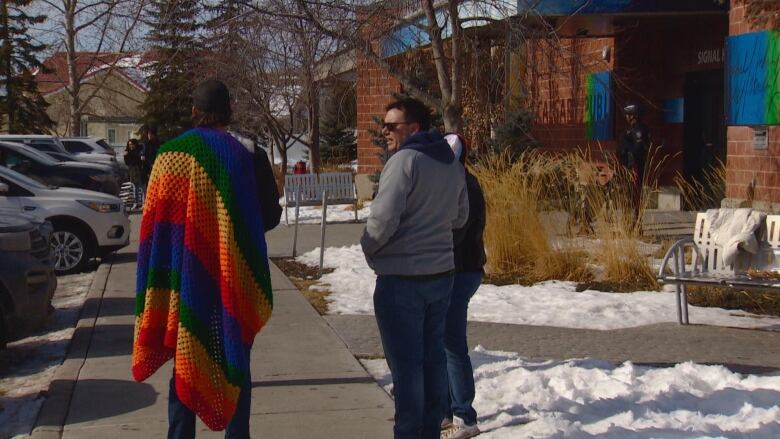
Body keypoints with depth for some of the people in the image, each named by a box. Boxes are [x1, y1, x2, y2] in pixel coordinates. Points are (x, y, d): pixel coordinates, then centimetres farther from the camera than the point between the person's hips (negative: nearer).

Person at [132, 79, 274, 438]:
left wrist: (160, 285, 7)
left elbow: (154, 222, -1)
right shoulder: (238, 154, -7)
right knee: (233, 360, 10)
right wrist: (253, 285, 0)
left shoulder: (170, 153, -2)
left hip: (184, 277, 1)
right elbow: (253, 223, -7)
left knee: (185, 361, 11)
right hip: (230, 279, -1)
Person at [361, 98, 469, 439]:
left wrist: (369, 249, -4)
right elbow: (459, 217, 20)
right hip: (441, 273, 8)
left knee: (405, 363, -1)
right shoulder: (452, 165, 10)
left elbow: (383, 218, -20)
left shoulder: (404, 160, -15)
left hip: (401, 279, -8)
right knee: (433, 356, 15)